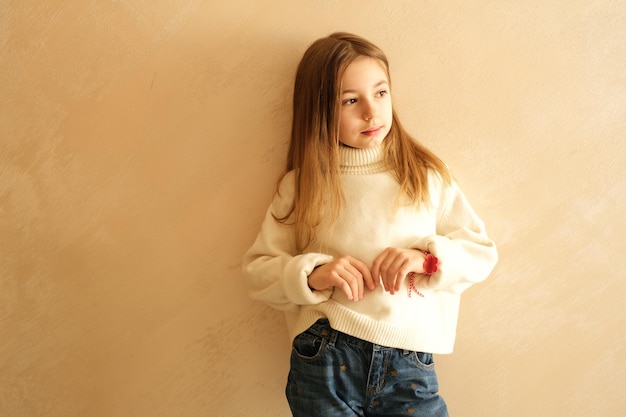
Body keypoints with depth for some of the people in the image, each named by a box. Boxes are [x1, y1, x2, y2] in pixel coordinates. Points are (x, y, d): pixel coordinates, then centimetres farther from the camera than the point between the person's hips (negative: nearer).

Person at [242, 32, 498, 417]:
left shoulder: (427, 175, 5)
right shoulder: (300, 185, 4)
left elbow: (482, 252, 6)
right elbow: (258, 271, 3)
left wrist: (429, 257, -12)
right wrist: (311, 274, -14)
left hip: (408, 366, 1)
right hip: (325, 359, 0)